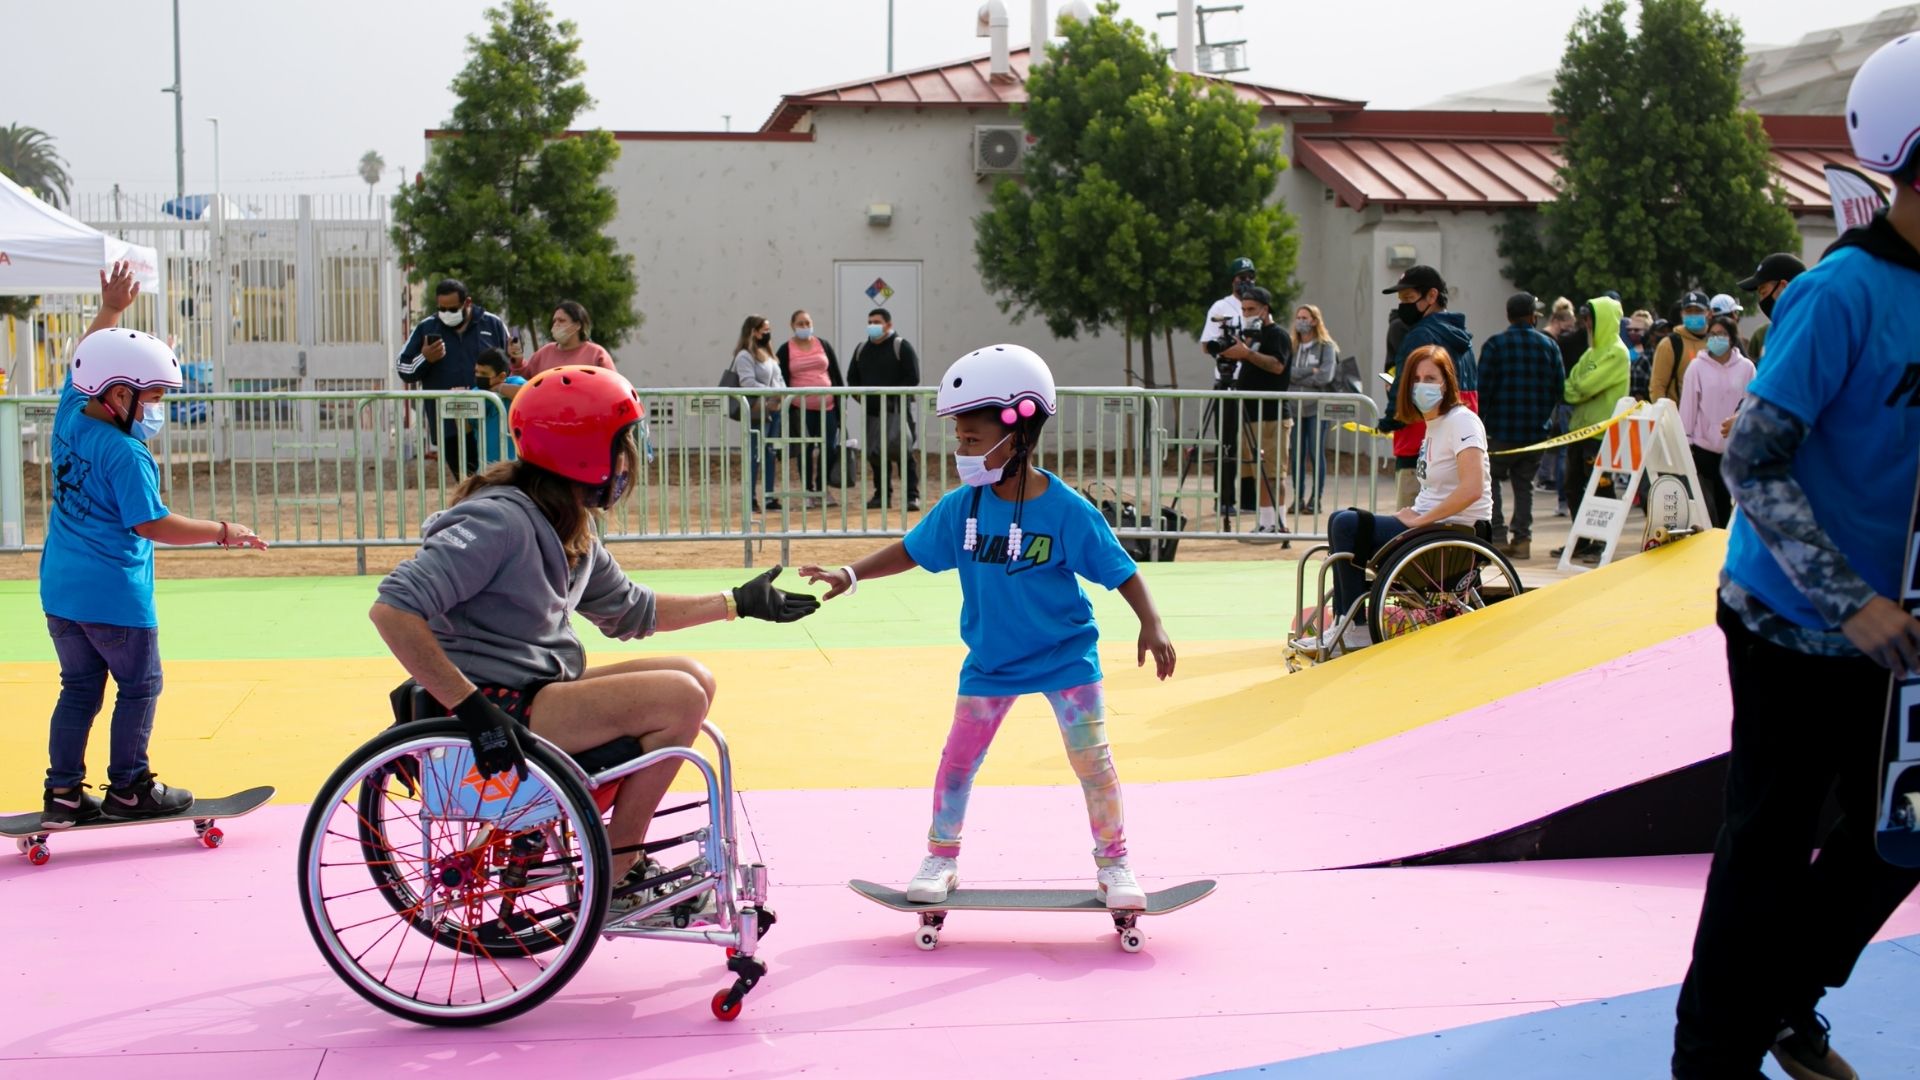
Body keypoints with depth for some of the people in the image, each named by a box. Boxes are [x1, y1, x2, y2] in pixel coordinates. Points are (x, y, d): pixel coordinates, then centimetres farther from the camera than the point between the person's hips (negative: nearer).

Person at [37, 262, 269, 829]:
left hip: (59, 589, 8)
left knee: (79, 688, 14)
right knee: (139, 687, 7)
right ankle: (129, 790, 12)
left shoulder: (70, 416, 1)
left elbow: (86, 362, 18)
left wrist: (111, 310, 25)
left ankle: (64, 794, 13)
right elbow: (152, 525, -20)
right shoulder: (125, 453, -20)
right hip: (114, 592, -8)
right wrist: (226, 532, -14)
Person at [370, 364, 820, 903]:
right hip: (498, 711, -10)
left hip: (539, 690, 10)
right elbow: (392, 609, -29)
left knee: (694, 678, 5)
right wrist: (472, 707, -31)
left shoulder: (571, 528, 11)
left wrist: (738, 603, 20)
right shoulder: (501, 521, -20)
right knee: (678, 698, -18)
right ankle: (614, 880, -5)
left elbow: (630, 611, 24)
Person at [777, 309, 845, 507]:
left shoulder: (824, 345, 8)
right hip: (801, 408, -2)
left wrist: (842, 400, 8)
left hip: (827, 406, 2)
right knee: (807, 450, 2)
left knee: (829, 448, 1)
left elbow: (836, 374, 12)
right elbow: (782, 380, 0)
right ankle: (810, 491, 12)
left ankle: (823, 489, 15)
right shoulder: (786, 350, 1)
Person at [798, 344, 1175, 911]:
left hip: (1066, 655, -3)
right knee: (958, 760, 6)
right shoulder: (962, 507, -11)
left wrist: (1152, 624, -21)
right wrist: (850, 575, -11)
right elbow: (911, 550, -2)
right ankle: (940, 859, 23)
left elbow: (1118, 568, -14)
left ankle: (1113, 865, 17)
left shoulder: (1067, 511, -20)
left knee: (1093, 761, 0)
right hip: (990, 661, 3)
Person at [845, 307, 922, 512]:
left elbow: (913, 378, -9)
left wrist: (890, 395, -16)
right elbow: (852, 378, 20)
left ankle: (912, 495, -10)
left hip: (897, 409, -6)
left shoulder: (901, 347, -3)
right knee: (875, 453, 8)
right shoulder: (861, 349, 13)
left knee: (903, 452, -11)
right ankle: (882, 495, 18)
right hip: (872, 411, 6)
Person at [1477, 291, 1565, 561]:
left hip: (1501, 430, -4)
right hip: (1537, 431, 4)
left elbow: (1484, 388, -10)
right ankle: (1522, 539, 9)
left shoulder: (1495, 344, -6)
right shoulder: (1550, 346, 5)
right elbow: (1559, 387, 8)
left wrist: (1478, 422, -2)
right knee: (1524, 484, 13)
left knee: (1489, 479, 6)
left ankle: (1498, 537, -5)